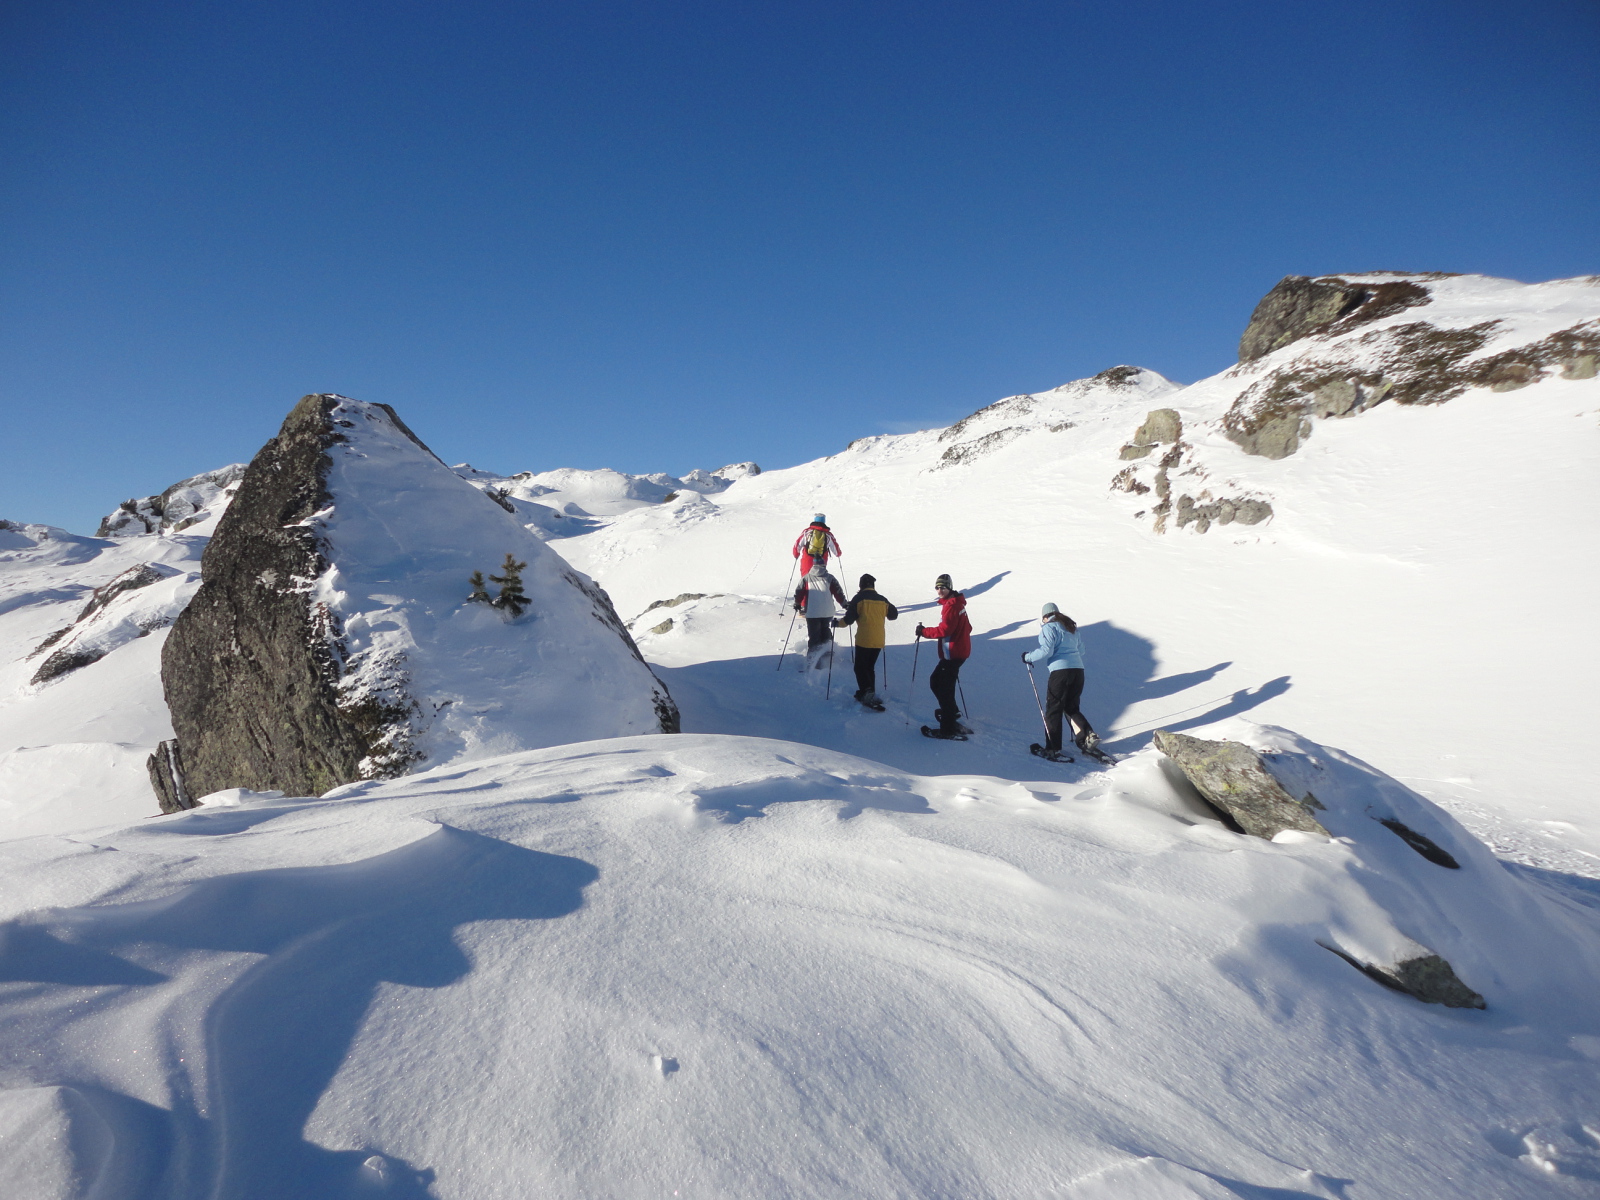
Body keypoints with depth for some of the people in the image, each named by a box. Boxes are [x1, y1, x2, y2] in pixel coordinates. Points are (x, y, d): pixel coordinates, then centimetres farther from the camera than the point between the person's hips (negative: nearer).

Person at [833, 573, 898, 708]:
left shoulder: (858, 598, -5)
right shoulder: (882, 600, 8)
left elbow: (848, 619, -6)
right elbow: (894, 615, 20)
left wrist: (837, 622, 13)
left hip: (863, 640, -5)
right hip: (879, 641, 5)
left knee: (860, 667, 1)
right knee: (870, 667, 19)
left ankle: (867, 693, -17)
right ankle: (870, 694, 21)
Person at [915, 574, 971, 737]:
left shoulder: (951, 605, -17)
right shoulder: (957, 603, 14)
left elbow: (945, 629, -25)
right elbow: (966, 627, 22)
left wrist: (924, 631, -15)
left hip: (952, 653, -10)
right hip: (961, 649, 10)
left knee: (943, 687, -7)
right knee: (936, 681, 20)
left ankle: (949, 729, -4)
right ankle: (952, 712, 34)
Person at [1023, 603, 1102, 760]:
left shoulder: (1048, 627, -2)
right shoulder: (1071, 627, 20)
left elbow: (1046, 651, -13)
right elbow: (1081, 650, 22)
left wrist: (1028, 657, -1)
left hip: (1060, 671, -7)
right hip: (1078, 670, 7)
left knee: (1053, 710, 0)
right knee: (1071, 708, 19)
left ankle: (1053, 748, 0)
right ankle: (1088, 736, 4)